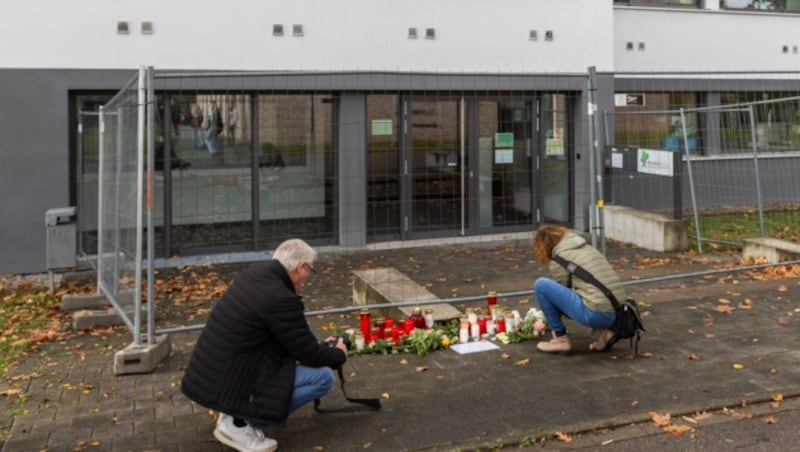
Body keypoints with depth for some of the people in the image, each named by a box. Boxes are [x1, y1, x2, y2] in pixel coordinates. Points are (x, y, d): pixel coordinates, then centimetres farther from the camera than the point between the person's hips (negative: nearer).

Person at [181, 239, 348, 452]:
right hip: (229, 385, -9)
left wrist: (319, 346, 25)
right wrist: (338, 354, 11)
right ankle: (239, 423, -4)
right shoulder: (282, 299, -21)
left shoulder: (252, 275, 7)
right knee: (323, 376, -7)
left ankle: (235, 412, 14)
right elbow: (309, 355, -9)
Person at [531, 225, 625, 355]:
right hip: (617, 313, 9)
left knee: (541, 285, -2)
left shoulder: (559, 258, -1)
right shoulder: (585, 247, 23)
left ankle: (561, 340, 6)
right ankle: (602, 331, 15)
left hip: (597, 314, -8)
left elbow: (558, 292, 11)